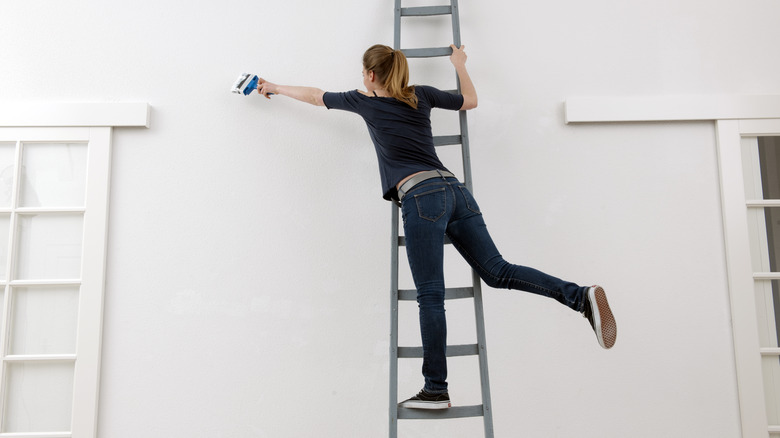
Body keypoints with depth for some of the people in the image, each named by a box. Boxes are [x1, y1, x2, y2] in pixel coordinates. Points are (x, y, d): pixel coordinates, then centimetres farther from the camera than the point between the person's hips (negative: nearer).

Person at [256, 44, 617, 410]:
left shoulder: (365, 102, 12)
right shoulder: (421, 95, 21)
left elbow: (315, 95, 27)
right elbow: (470, 100, 34)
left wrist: (275, 88, 44)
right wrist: (459, 63, 49)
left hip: (422, 197, -6)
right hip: (455, 190, 6)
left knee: (430, 296, -5)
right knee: (498, 271, 6)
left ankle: (436, 390, 0)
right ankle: (581, 296, -9)